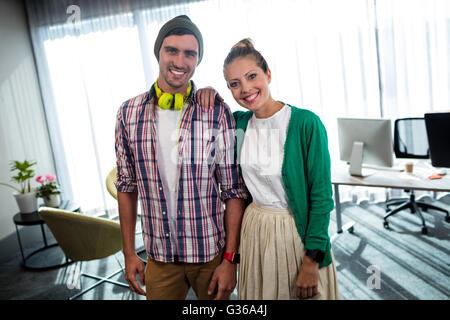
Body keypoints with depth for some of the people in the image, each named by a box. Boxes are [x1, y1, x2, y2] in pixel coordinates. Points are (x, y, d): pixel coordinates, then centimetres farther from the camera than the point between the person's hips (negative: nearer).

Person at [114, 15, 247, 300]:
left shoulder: (218, 114, -11)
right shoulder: (129, 113, -3)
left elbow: (233, 191, -7)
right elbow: (127, 186, 4)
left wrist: (230, 259, -8)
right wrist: (129, 253, 5)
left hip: (211, 254, -1)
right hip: (158, 256, 2)